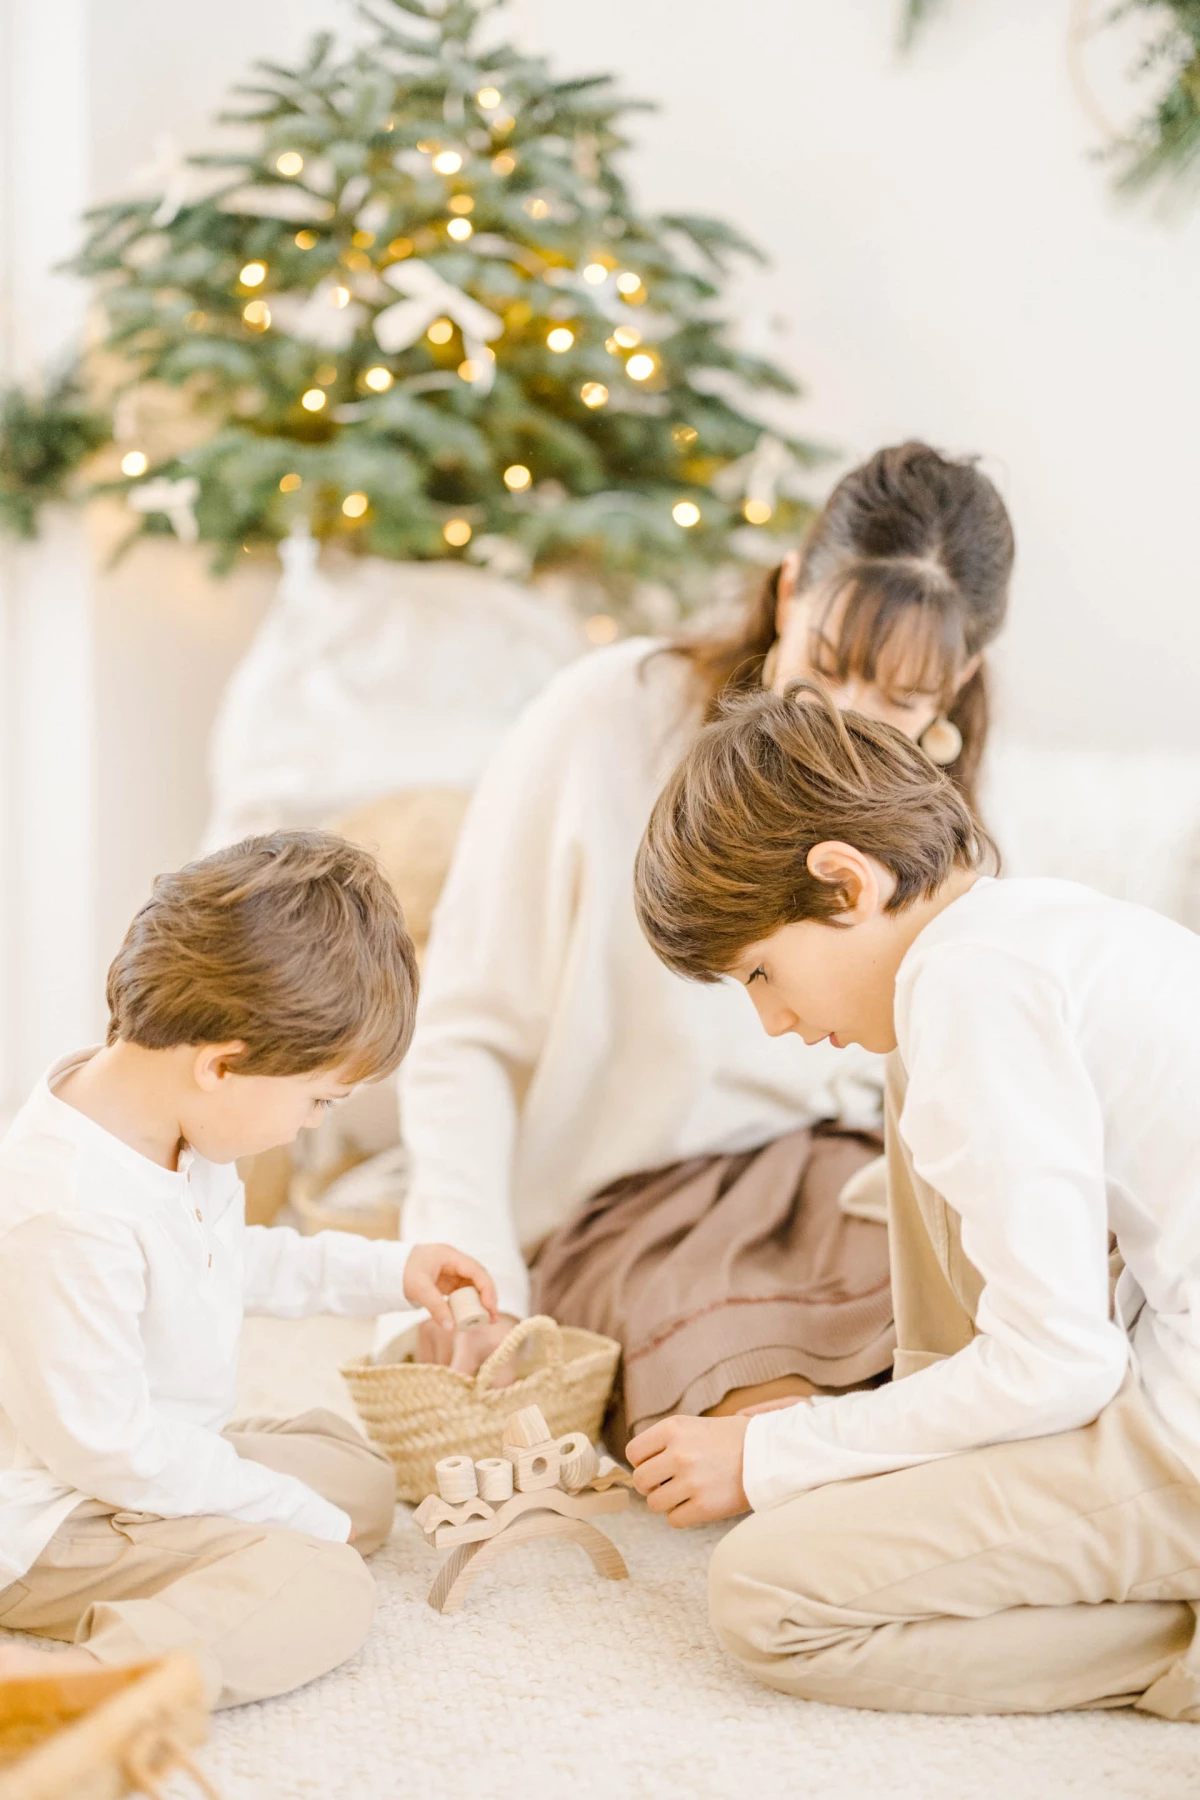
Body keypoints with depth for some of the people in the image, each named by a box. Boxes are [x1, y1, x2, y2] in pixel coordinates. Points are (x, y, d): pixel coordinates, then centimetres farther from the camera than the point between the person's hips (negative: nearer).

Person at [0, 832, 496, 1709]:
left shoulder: (171, 1126, -1)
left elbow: (229, 1260, 21)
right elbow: (104, 1444, -28)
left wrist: (383, 1270, 17)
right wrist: (305, 1516, -18)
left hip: (159, 1460, 10)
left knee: (361, 1472, 17)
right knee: (321, 1588, -23)